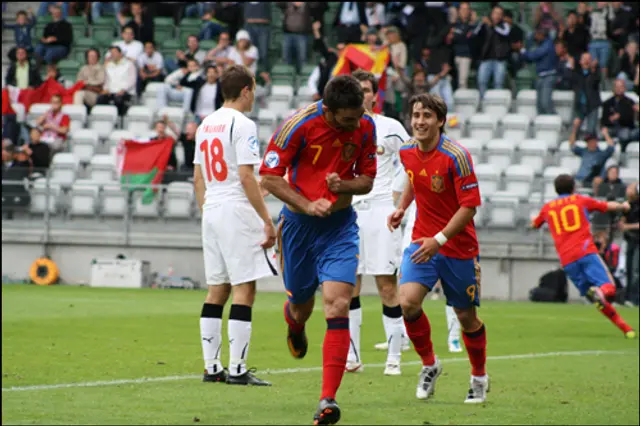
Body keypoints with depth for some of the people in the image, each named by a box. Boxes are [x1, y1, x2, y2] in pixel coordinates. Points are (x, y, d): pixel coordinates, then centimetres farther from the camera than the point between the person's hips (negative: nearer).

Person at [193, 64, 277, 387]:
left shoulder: (206, 125, 13)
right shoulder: (242, 125, -11)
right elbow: (246, 177, -16)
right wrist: (267, 220, -14)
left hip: (212, 213, 8)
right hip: (238, 213, -8)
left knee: (217, 288, 11)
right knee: (244, 288, -6)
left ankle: (211, 367, 10)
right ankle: (237, 369, -10)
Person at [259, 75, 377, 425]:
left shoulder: (366, 127, -8)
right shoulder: (299, 125, -19)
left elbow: (367, 179, 4)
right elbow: (269, 177, -12)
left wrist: (344, 185, -19)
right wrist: (307, 205, -23)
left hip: (341, 225, 1)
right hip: (299, 222, -1)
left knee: (338, 306, -15)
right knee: (301, 306, 13)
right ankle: (295, 326, 55)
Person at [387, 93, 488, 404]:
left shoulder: (456, 156, -19)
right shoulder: (407, 151, -1)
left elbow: (469, 206, -19)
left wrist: (439, 239, -27)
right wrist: (402, 207, 7)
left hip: (458, 247, -4)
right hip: (422, 241, 4)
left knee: (466, 317, 6)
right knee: (408, 302, -19)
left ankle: (479, 377, 31)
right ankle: (429, 364, 4)